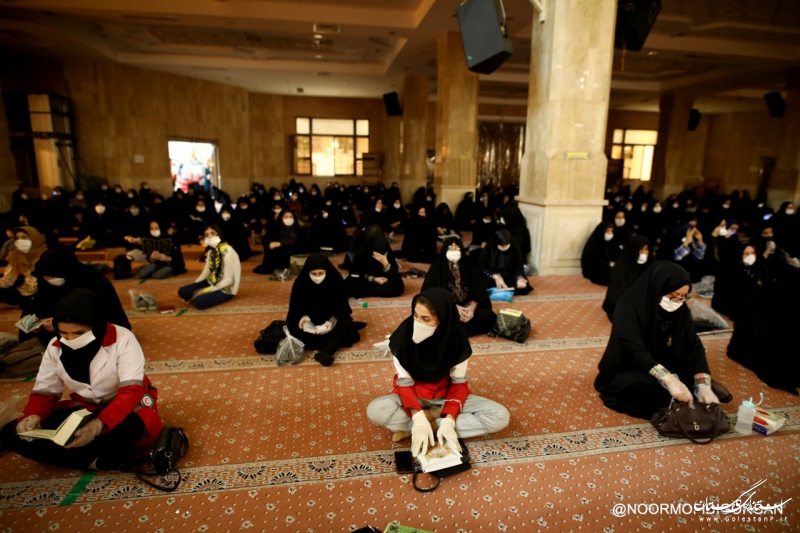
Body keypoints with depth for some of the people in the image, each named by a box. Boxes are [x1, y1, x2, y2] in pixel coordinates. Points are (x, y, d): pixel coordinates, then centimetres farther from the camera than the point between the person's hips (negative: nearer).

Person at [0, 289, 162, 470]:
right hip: (84, 408, 6)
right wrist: (33, 415, -21)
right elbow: (44, 391, 2)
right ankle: (97, 461, -22)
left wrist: (99, 424, -42)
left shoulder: (122, 339, -22)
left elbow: (131, 392, -27)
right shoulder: (55, 347, -6)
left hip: (126, 404, -6)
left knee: (134, 426, -42)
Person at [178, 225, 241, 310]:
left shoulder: (227, 251, -22)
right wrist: (192, 288, -5)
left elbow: (228, 280, -23)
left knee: (199, 301, -26)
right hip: (213, 282, 7)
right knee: (182, 291, -6)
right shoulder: (211, 251, 5)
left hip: (226, 289, -7)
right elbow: (205, 273, 8)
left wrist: (204, 291, -21)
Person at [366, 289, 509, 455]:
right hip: (414, 395, -2)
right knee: (375, 411, -32)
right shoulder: (404, 334, -23)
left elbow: (459, 383, -12)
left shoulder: (457, 338, -20)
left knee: (500, 416, -21)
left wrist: (448, 421, -26)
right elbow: (404, 383, -17)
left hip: (446, 396, 2)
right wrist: (419, 419, -31)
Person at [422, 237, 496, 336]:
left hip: (467, 307, 3)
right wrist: (455, 308, -20)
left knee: (488, 316, -20)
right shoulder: (438, 267, -4)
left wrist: (472, 308, -20)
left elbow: (477, 292, 0)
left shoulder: (467, 265, 4)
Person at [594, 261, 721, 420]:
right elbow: (636, 351, -33)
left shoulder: (680, 310, -7)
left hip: (663, 368, 6)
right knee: (650, 384, -35)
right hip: (624, 374, -5)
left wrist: (704, 385, -27)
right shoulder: (629, 306, -25)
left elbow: (694, 347, -11)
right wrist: (669, 380, -46)